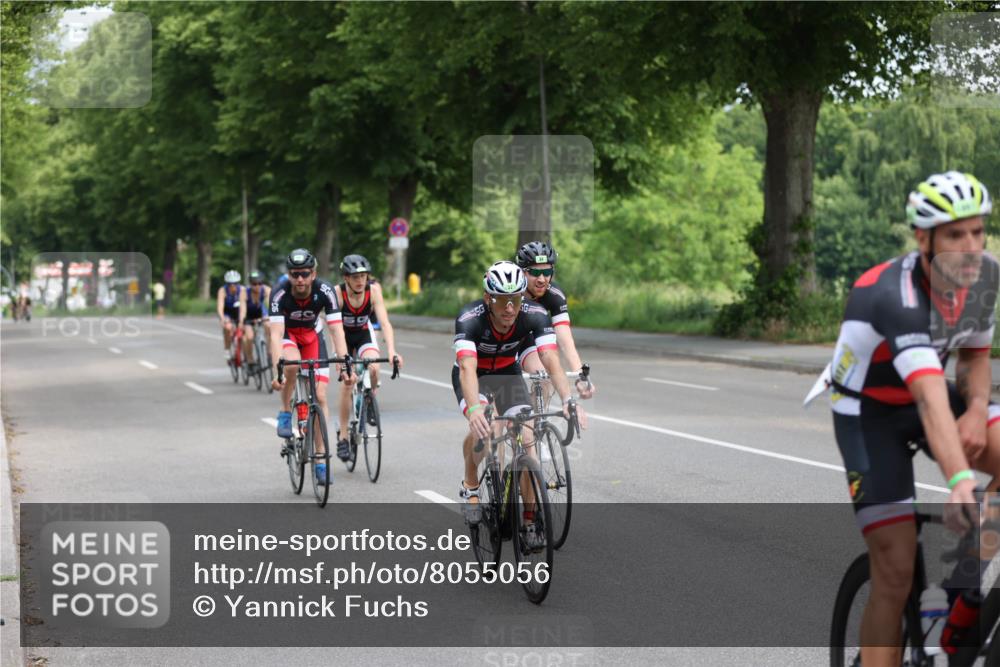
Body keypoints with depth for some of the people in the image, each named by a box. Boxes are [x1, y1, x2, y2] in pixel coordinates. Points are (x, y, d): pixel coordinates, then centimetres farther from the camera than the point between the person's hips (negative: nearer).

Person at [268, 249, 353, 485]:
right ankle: (285, 412, -12)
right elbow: (276, 335, -40)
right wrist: (276, 371, -52)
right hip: (286, 334, -2)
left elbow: (337, 330, -34)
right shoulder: (280, 294, -33)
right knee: (292, 364, -37)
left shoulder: (325, 291, -29)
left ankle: (321, 457, -1)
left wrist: (345, 365, -46)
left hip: (311, 335, 2)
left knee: (320, 396, -8)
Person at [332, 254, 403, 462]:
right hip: (344, 334, -1)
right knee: (347, 382, -13)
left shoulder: (374, 290, -26)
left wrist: (391, 351, -47)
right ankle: (343, 437, -3)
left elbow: (385, 322, -32)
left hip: (364, 332, 1)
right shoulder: (338, 293, -29)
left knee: (374, 369, -27)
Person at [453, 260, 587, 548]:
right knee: (483, 426, -30)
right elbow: (467, 369, -46)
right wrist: (474, 409, -63)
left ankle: (530, 521, -6)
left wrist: (568, 400, -54)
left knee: (527, 437, -16)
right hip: (474, 376, -2)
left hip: (508, 374, 2)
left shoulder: (535, 316, -28)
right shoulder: (470, 319, -35)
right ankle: (470, 486, -2)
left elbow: (552, 361, -37)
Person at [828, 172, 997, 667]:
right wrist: (960, 483, -58)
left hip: (930, 391, 6)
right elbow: (931, 400, -47)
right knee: (897, 572, -12)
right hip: (869, 412, -6)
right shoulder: (896, 296, -35)